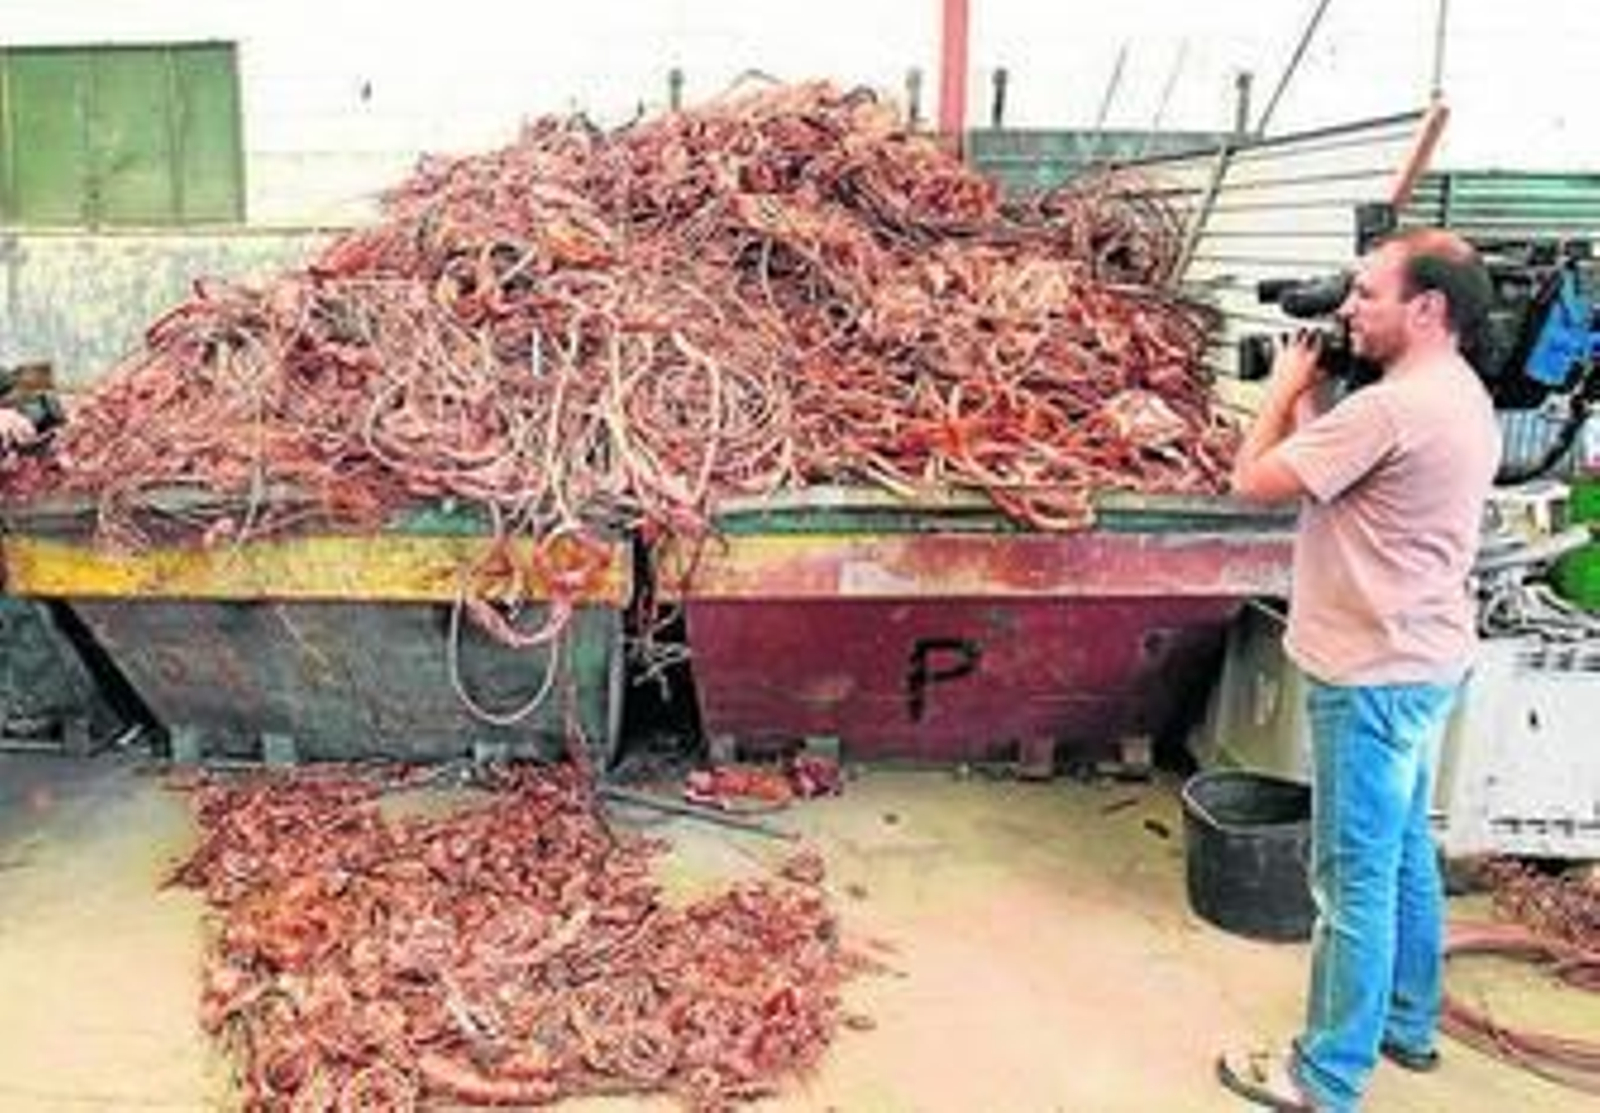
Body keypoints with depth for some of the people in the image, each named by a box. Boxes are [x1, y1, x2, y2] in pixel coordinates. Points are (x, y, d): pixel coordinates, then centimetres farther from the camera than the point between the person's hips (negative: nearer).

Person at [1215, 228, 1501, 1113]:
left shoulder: (1391, 408, -23)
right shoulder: (1463, 398, 9)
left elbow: (1255, 481, -18)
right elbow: (1332, 463, 13)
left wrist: (1287, 387, -4)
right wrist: (1312, 396, 6)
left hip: (1373, 674, -10)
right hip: (1422, 662, 10)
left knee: (1355, 877, -1)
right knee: (1405, 852, 21)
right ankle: (1408, 1024, 38)